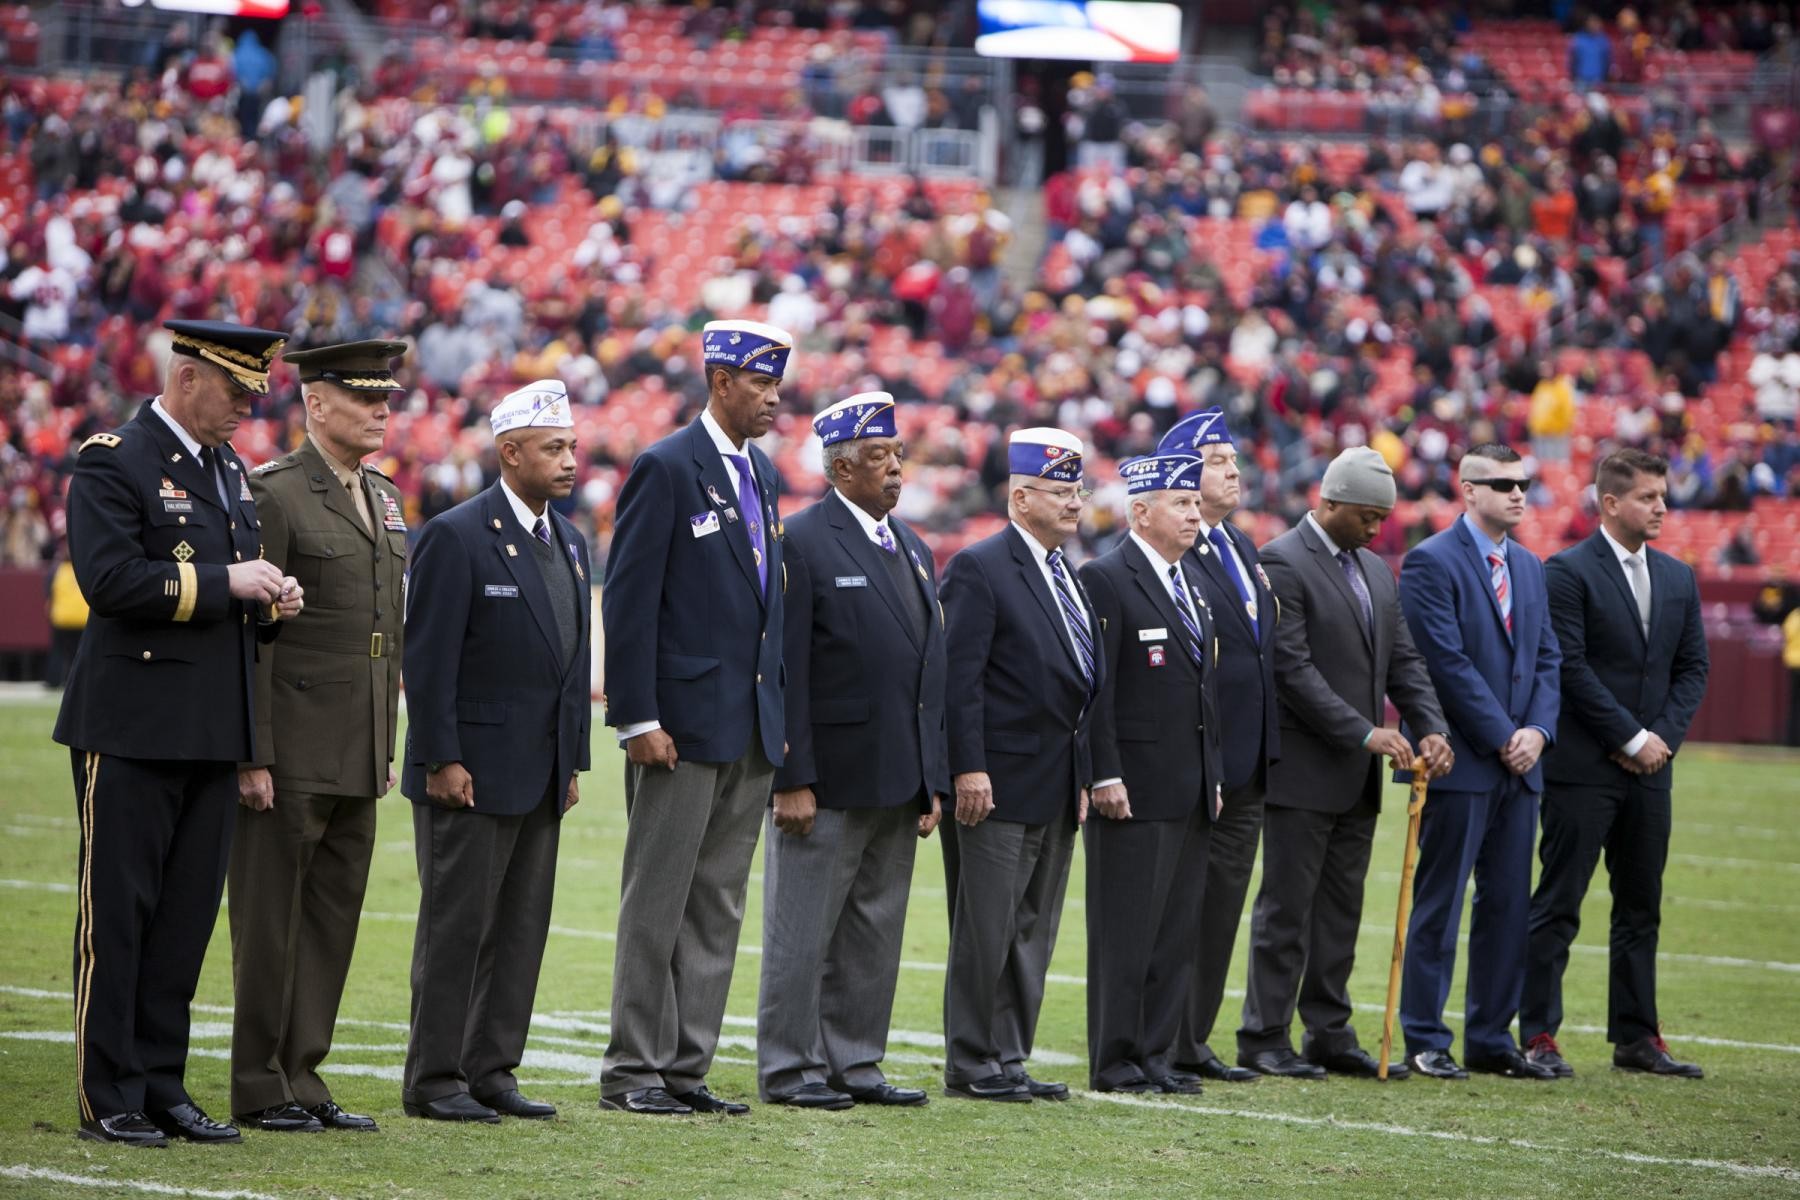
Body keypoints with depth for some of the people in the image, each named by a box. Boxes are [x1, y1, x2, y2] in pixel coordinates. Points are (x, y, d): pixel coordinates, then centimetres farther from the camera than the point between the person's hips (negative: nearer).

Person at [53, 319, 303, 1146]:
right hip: (133, 729, -8)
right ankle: (109, 1100, 3)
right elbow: (109, 578, -20)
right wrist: (224, 583, -19)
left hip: (214, 734, 8)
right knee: (118, 913, -2)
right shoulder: (113, 463, -8)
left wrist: (270, 601, 3)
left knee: (188, 915, 9)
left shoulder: (228, 469, 17)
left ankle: (162, 1087, 16)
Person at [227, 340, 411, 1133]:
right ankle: (258, 1089, 5)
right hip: (290, 754, -8)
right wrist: (252, 756, -17)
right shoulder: (272, 494, -10)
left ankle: (302, 1076, 16)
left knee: (334, 918, 10)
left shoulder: (384, 499, 15)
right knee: (271, 921, -1)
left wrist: (388, 747, 16)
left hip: (357, 760, 8)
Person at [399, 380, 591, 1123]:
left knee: (521, 928, 8)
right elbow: (428, 660, -13)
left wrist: (573, 762, 12)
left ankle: (491, 1071, 14)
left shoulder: (569, 543, 14)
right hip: (471, 771, -8)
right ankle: (434, 1081, 2)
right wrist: (442, 761, -17)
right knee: (457, 925, -3)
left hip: (541, 776, 8)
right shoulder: (456, 537, -10)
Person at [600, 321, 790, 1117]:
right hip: (684, 722, -8)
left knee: (718, 909, 8)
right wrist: (638, 719, -17)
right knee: (657, 903, -3)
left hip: (752, 730, 8)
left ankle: (687, 1068, 12)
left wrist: (781, 715, 13)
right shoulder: (667, 468, -9)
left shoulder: (762, 473, 15)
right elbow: (629, 600, -12)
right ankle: (633, 1072, 2)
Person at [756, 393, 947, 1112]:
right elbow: (786, 671, -13)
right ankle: (790, 1069, 5)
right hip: (829, 779, -8)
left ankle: (855, 1063, 18)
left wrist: (933, 778, 11)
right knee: (804, 931, 0)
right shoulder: (802, 543, -9)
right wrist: (792, 779, -18)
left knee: (876, 932, 11)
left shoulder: (913, 551, 15)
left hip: (898, 782, 8)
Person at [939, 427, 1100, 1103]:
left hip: (1056, 790, 8)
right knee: (985, 933, -3)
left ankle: (1010, 1061, 17)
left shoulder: (1067, 575, 16)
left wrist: (1082, 776, 15)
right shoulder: (979, 569, -10)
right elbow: (959, 678, -15)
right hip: (1000, 784, -8)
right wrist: (968, 769, -21)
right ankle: (970, 1066, 4)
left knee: (1033, 935, 11)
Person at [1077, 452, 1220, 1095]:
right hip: (1133, 789, -8)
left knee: (1177, 933, 9)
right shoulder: (1105, 579, -9)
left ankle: (1155, 1055, 15)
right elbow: (1096, 689, -14)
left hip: (1191, 793, 8)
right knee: (1125, 932, -3)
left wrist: (1214, 776, 16)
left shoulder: (1193, 578, 16)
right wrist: (1105, 776, -19)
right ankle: (1115, 1061, 3)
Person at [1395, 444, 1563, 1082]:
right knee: (1439, 904, -1)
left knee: (1508, 905, 8)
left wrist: (1537, 730, -4)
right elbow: (1447, 662, -15)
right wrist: (1502, 737, -14)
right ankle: (1425, 1041, 4)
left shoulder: (1529, 567, 15)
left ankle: (1491, 1039, 15)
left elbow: (1547, 659, 13)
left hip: (1519, 764, 7)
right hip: (1460, 762, -7)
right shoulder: (1431, 562, -9)